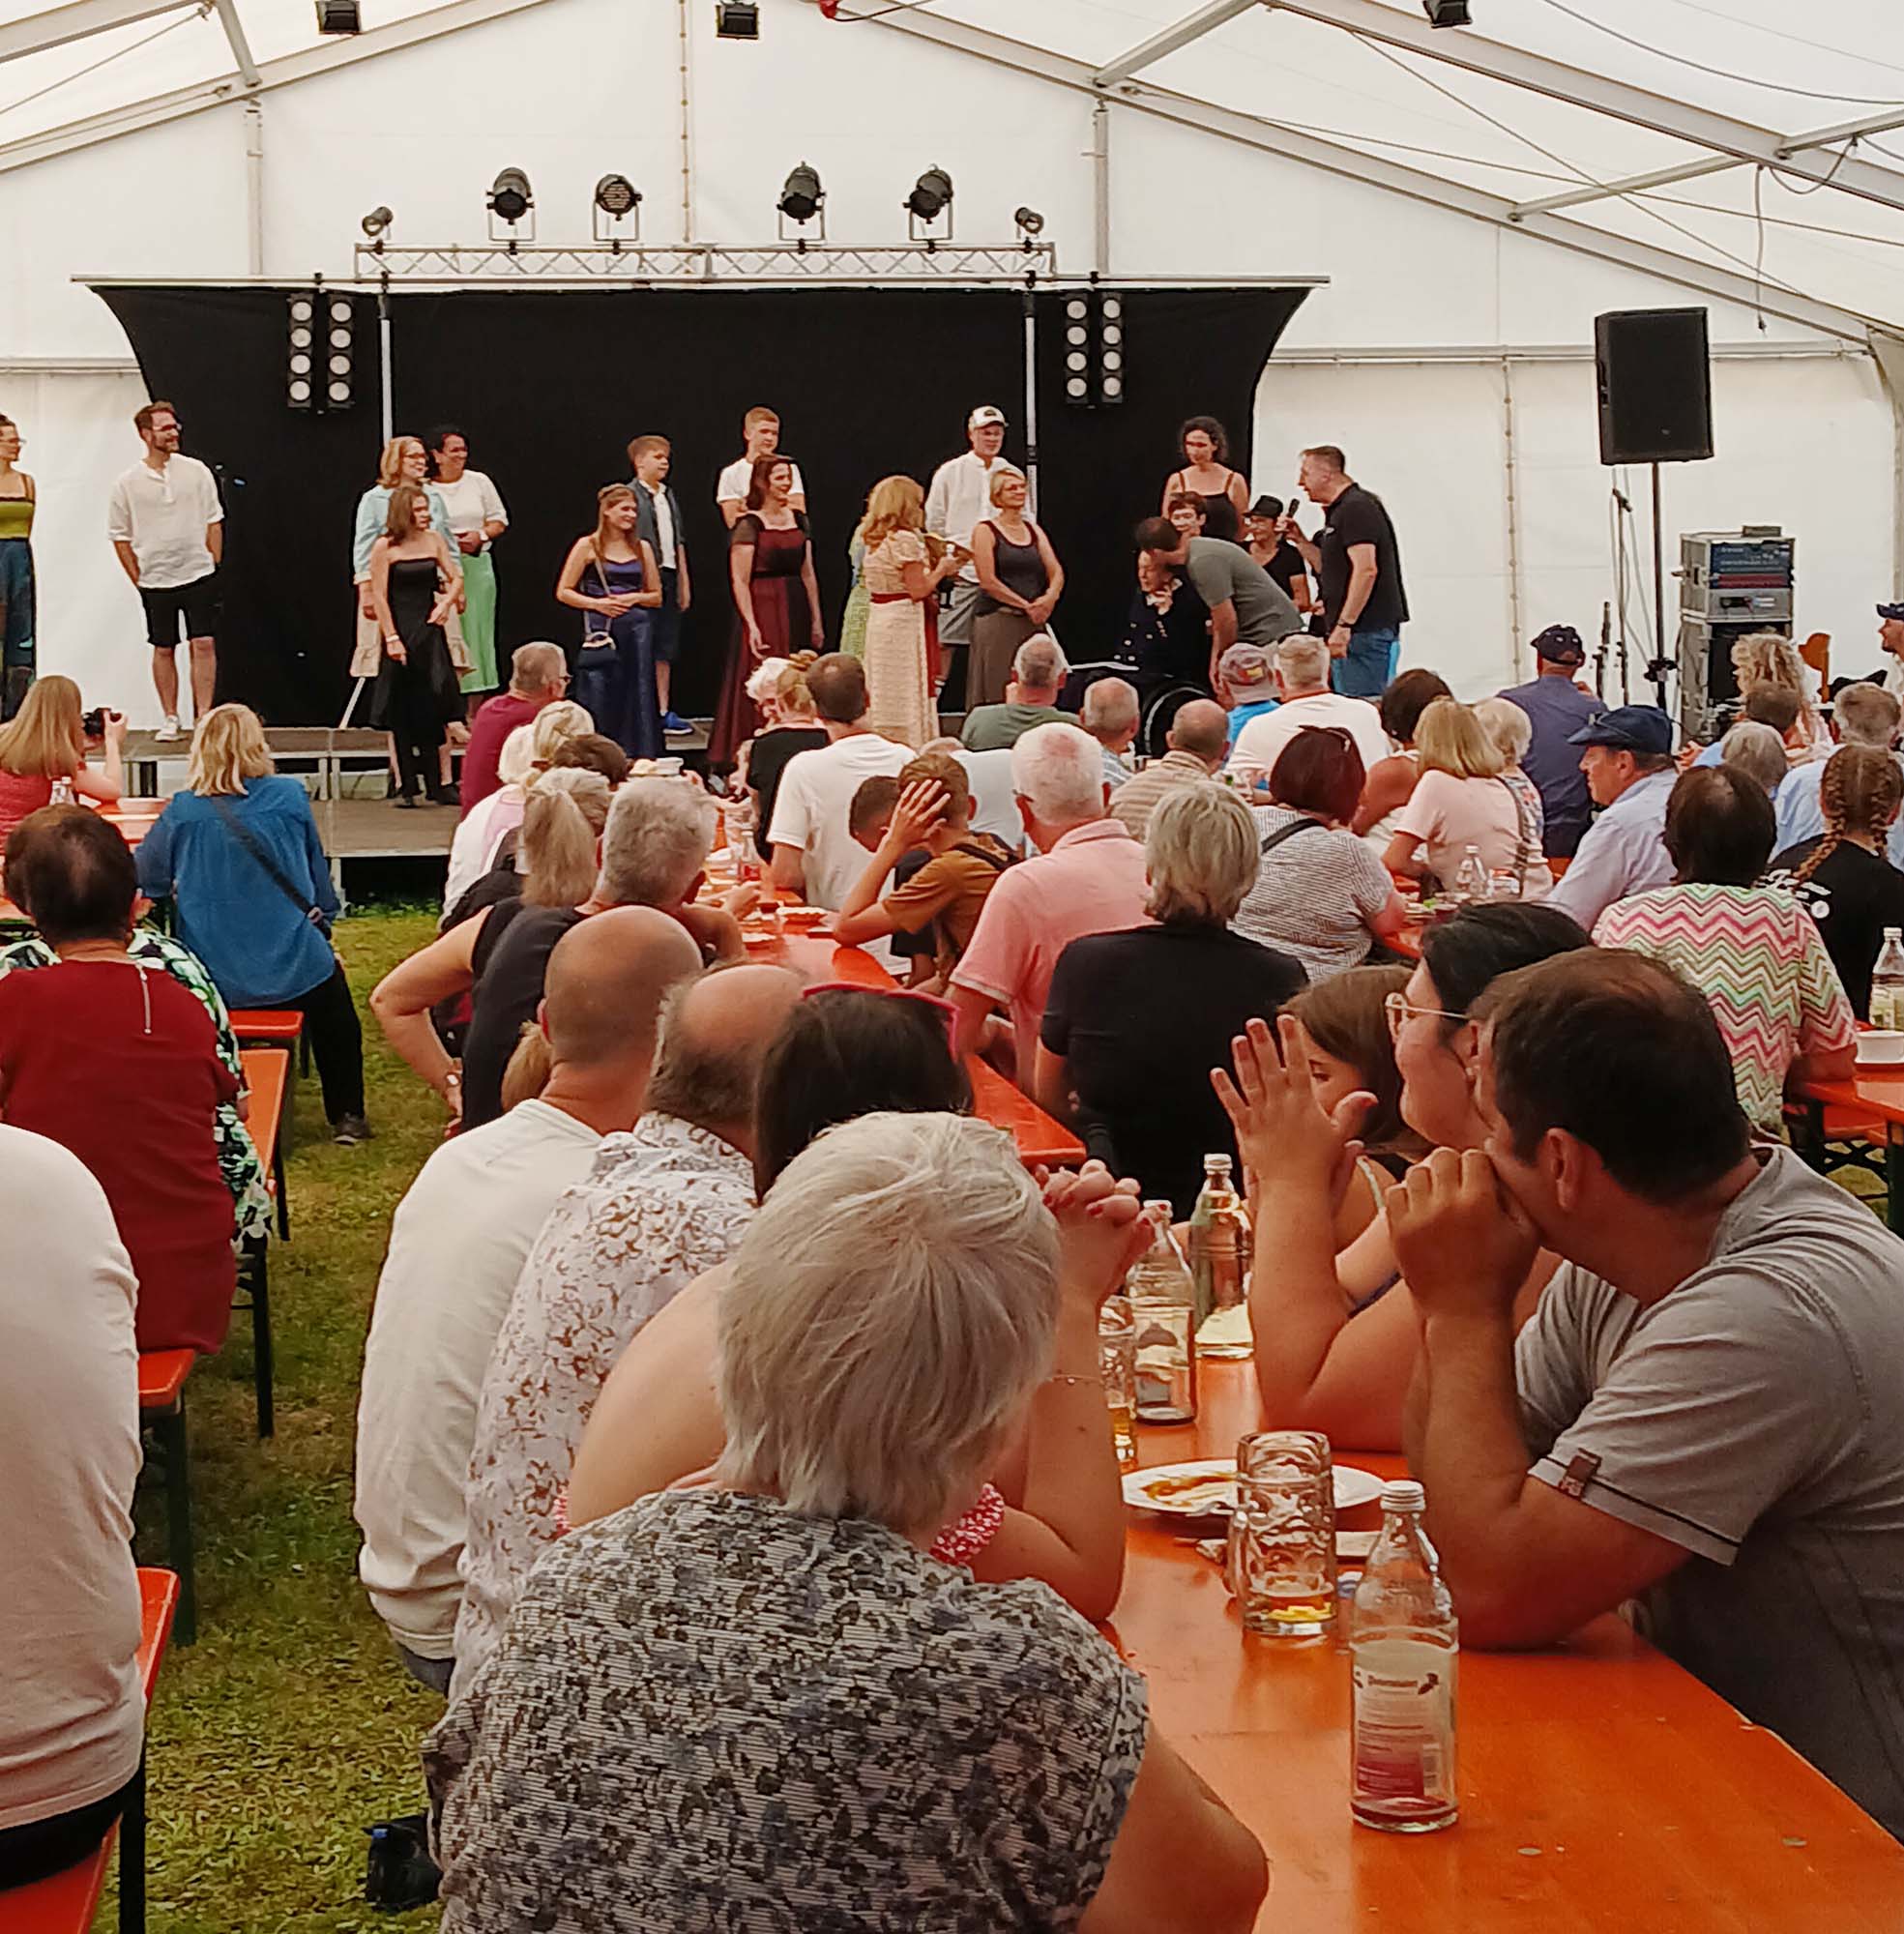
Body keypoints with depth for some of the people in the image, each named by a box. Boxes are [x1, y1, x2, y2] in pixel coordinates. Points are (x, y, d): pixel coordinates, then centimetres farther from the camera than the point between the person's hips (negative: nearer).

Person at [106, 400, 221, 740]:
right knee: (163, 649, 6)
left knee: (203, 644, -6)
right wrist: (138, 580, 0)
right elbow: (120, 537, 4)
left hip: (199, 574, 0)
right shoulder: (126, 483, -3)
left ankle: (203, 715, -3)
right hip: (155, 580, 0)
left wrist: (214, 565, 4)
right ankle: (170, 718, 15)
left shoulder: (196, 471, 1)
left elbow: (214, 522, 8)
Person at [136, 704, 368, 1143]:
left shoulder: (182, 812, -6)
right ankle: (347, 1116, 31)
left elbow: (142, 876, 7)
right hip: (291, 971, -1)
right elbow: (318, 879, 8)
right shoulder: (290, 797, -5)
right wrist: (321, 928, 25)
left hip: (210, 977, 1)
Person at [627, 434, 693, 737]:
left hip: (668, 576, 7)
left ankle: (664, 712, 12)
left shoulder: (669, 495, 17)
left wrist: (684, 582, 18)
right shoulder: (631, 494, -7)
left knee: (666, 649, 9)